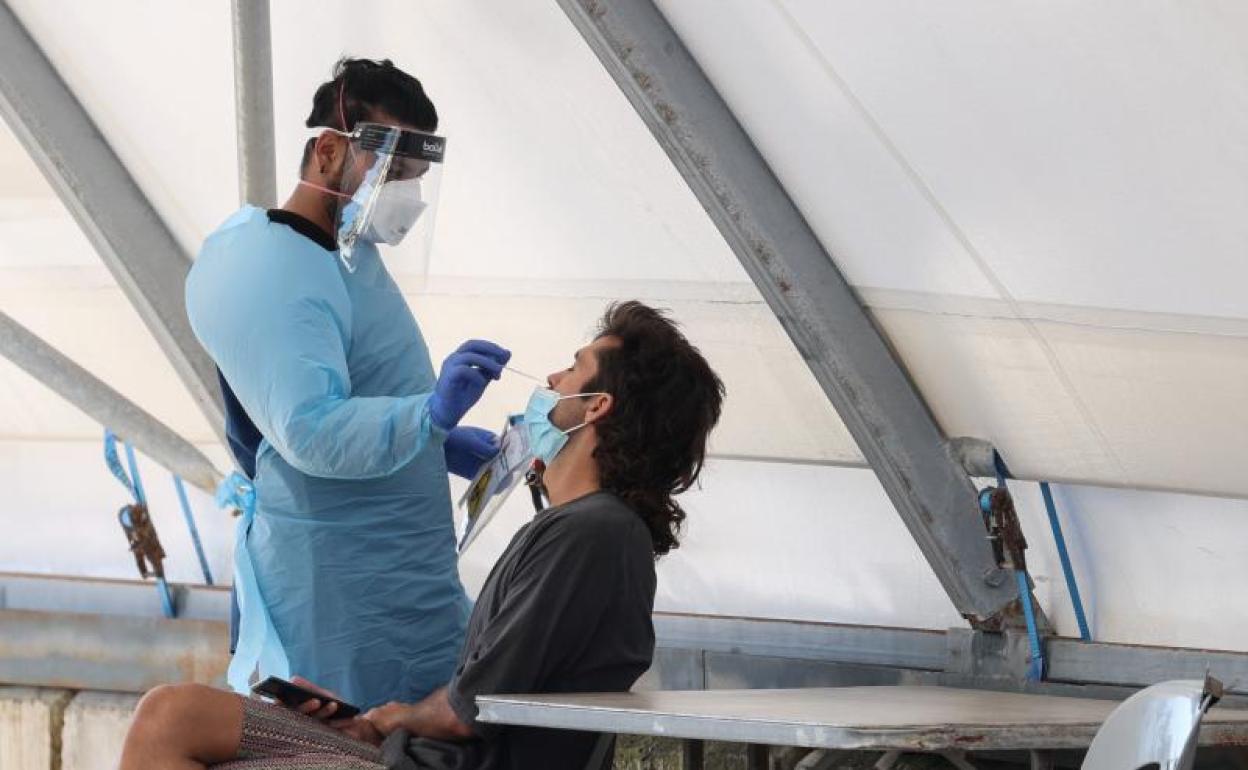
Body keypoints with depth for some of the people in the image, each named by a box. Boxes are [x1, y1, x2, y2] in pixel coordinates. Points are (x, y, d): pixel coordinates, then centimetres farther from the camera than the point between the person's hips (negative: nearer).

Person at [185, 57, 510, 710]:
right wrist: (431, 415, -40)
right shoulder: (272, 272, -18)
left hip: (409, 582, 10)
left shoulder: (350, 255, 15)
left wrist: (440, 443, 16)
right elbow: (312, 431, -29)